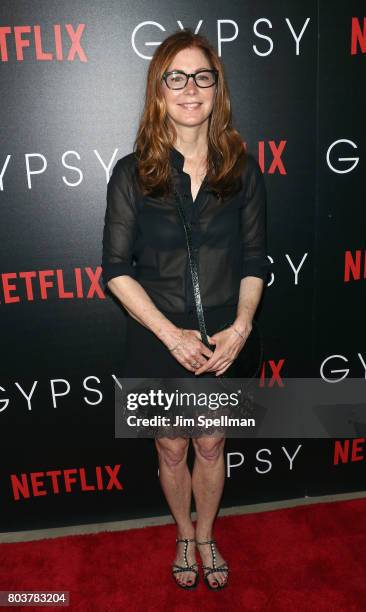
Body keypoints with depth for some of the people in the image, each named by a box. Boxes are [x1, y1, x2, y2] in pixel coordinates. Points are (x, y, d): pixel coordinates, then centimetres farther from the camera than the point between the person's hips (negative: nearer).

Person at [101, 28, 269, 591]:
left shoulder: (243, 170, -3)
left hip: (223, 341, 1)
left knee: (211, 447, 19)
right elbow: (116, 268, -9)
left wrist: (241, 325, -14)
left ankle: (206, 536, 47)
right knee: (171, 450, 18)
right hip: (157, 340, -1)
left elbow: (254, 260, 1)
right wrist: (172, 334, -18)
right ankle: (184, 536, 47)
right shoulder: (131, 173, -8)